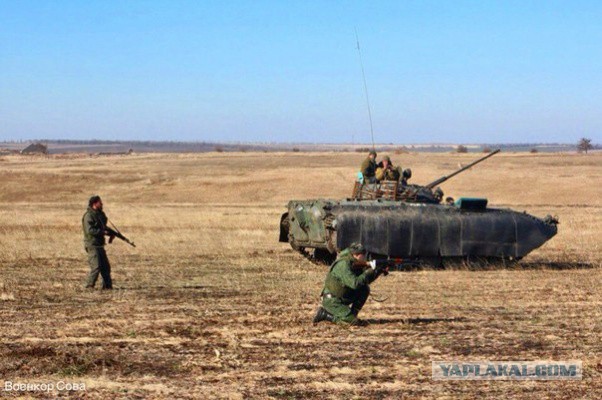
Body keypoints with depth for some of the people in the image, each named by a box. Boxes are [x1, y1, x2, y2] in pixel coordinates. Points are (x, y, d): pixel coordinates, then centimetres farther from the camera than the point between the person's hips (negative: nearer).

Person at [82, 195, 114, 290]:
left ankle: (107, 285, 17)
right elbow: (90, 230, -24)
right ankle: (89, 286, -6)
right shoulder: (89, 215, -14)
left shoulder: (100, 214, 14)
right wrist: (103, 232, -23)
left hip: (99, 244, 9)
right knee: (96, 267, -13)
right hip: (92, 245, -9)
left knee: (106, 266, 10)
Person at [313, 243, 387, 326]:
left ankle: (352, 315, 4)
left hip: (344, 297, 9)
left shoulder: (356, 265, 5)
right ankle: (325, 314, -5)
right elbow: (355, 283, -30)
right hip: (331, 300, -9)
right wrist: (368, 272, -21)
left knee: (365, 289, 0)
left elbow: (365, 280, 13)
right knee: (352, 321, -19)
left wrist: (379, 271, 0)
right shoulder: (343, 265, -23)